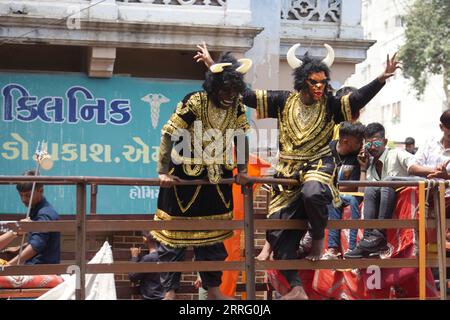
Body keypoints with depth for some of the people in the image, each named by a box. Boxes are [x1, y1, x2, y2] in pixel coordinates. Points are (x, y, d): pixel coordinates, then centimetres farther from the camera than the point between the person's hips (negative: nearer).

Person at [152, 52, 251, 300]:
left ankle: (213, 289, 22)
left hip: (216, 179, 5)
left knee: (213, 235, 11)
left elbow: (241, 139, 9)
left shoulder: (237, 106, -4)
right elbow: (168, 135, -19)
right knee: (174, 234, 0)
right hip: (185, 176, -5)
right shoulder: (194, 102, -20)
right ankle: (170, 291, 10)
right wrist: (163, 172, -22)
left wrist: (242, 170, 3)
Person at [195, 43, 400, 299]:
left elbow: (359, 98, -17)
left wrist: (382, 79, -31)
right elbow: (244, 93, 2)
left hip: (319, 166, -3)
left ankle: (319, 238, -9)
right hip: (289, 172, 3)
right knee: (278, 230, -2)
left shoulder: (330, 104, -2)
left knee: (312, 192, -39)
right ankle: (296, 288, 5)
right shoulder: (284, 101, 2)